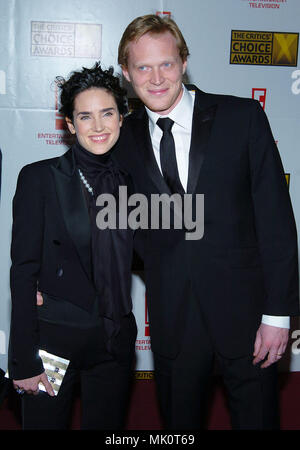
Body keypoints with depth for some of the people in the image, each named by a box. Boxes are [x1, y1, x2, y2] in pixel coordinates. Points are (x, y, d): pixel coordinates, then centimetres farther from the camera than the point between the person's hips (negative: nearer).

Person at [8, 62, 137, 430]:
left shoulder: (128, 183, 6)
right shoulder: (39, 178, -6)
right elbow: (24, 271, -10)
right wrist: (23, 359, -12)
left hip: (115, 342, 4)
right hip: (54, 338, -4)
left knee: (107, 426, 16)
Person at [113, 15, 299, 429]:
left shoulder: (243, 117, -5)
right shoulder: (124, 138, 2)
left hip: (243, 312, -1)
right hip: (172, 320, 2)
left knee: (256, 418, 12)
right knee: (178, 418, 17)